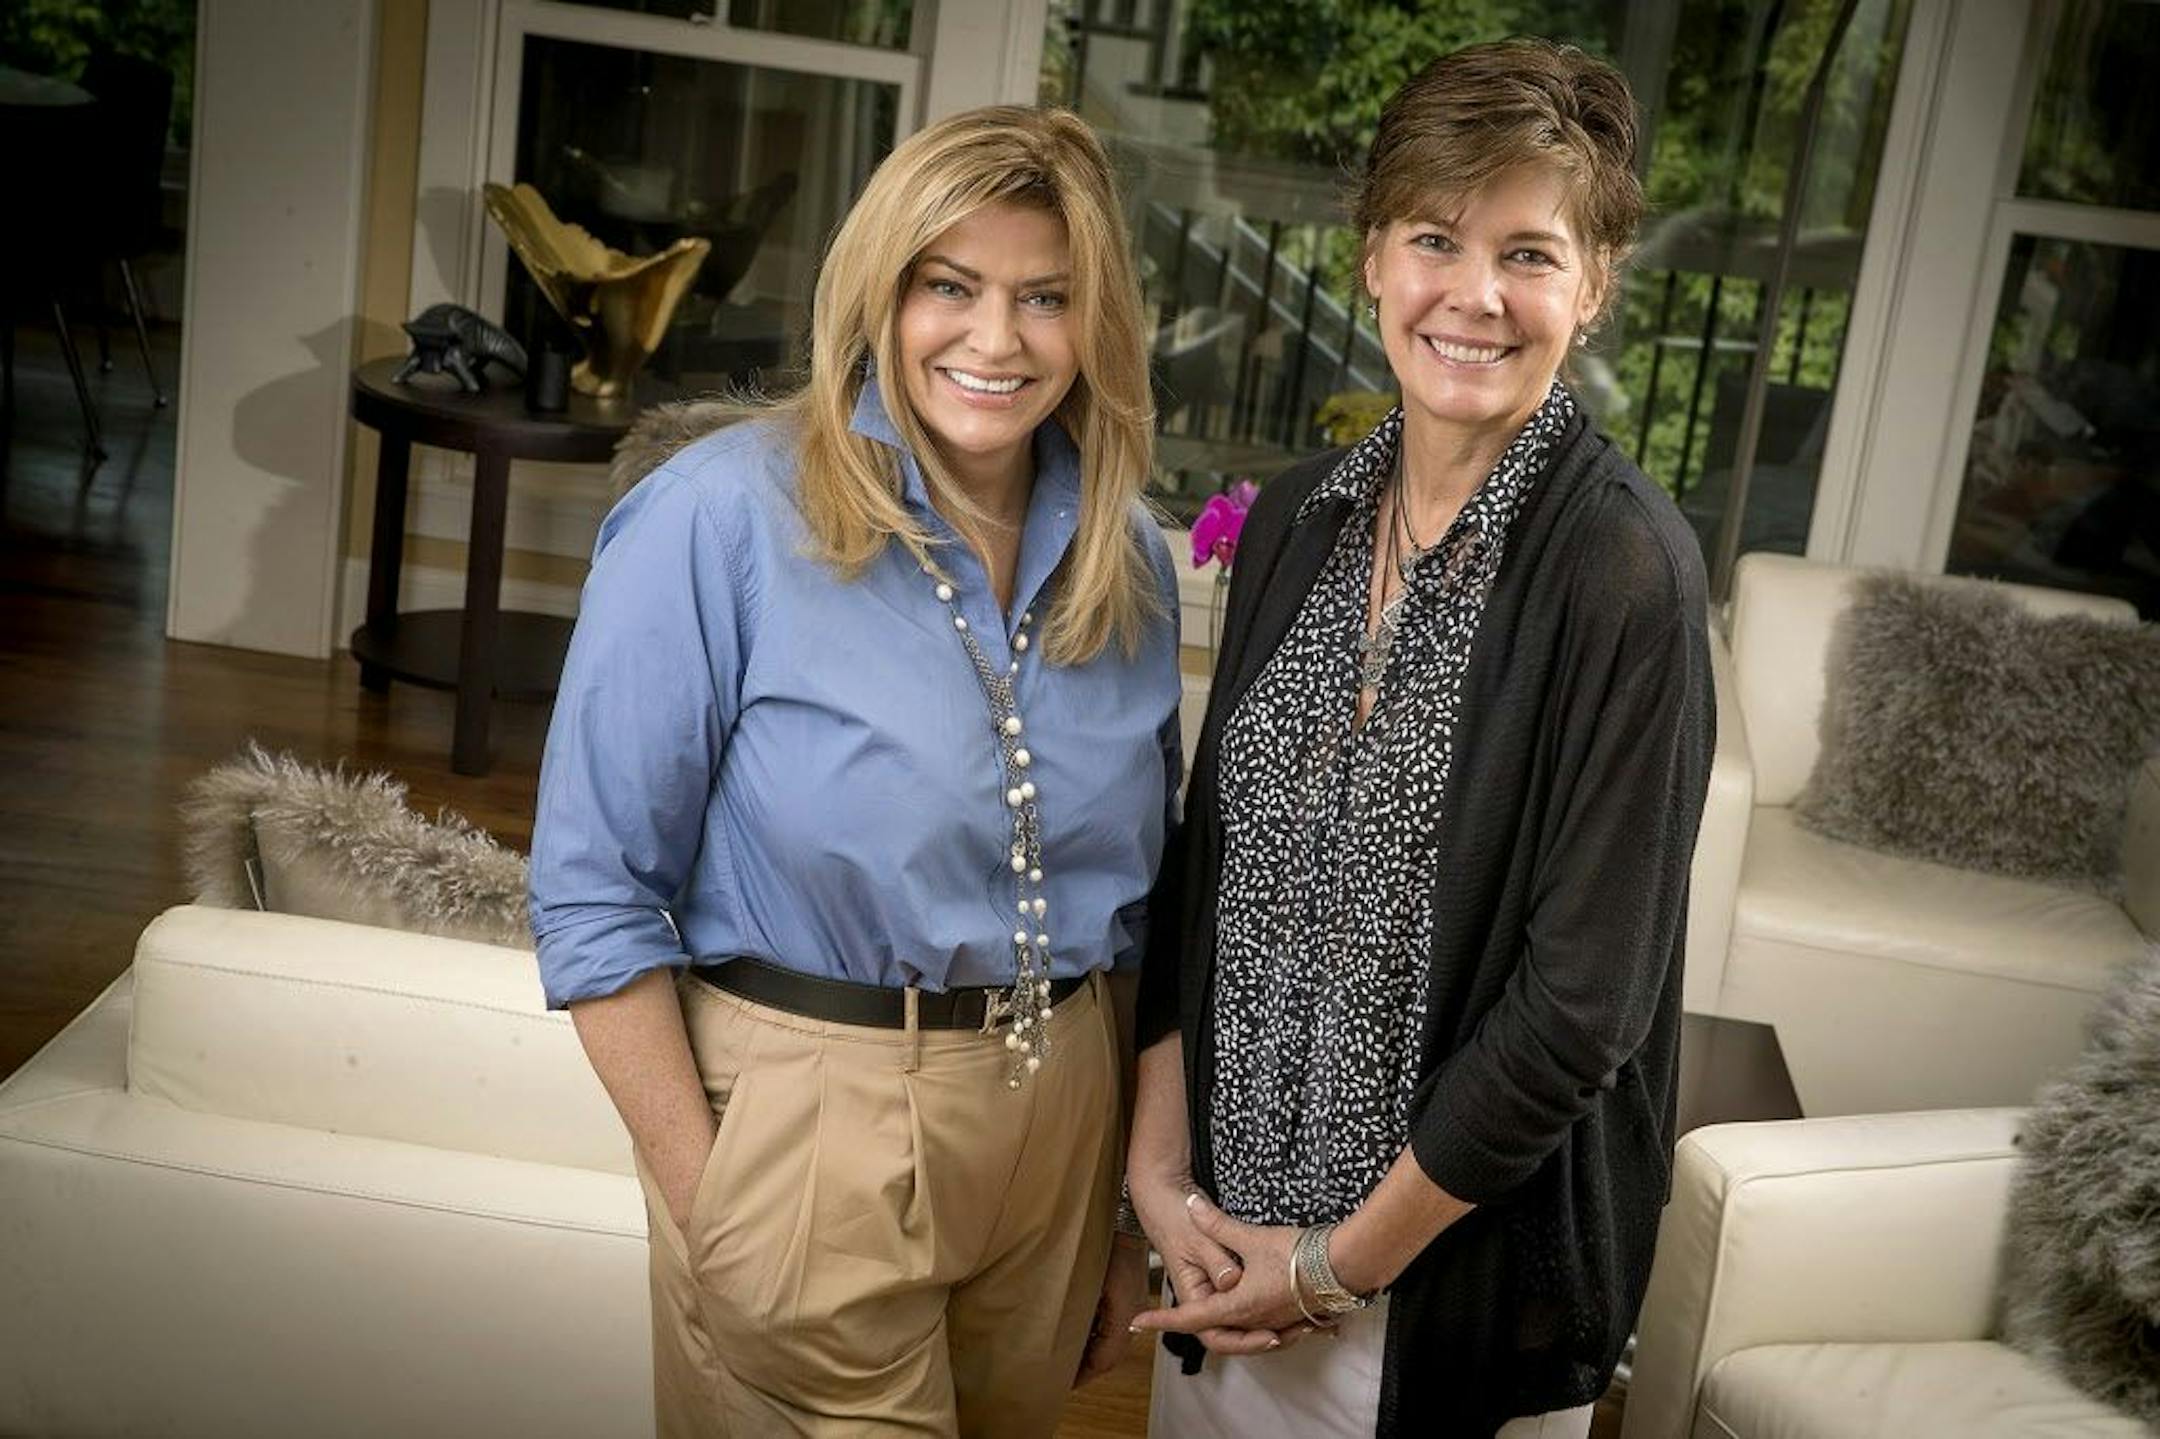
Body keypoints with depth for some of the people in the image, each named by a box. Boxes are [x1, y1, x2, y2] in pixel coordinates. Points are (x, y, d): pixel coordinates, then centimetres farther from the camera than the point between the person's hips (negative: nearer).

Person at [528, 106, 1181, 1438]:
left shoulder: (1128, 561, 1)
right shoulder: (725, 516, -14)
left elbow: (1135, 906, 11)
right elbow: (596, 892, -12)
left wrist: (1133, 1204, 13)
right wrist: (706, 1211, -14)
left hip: (1060, 1120, 5)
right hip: (809, 1125, -5)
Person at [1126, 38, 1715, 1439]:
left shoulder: (1624, 567, -18)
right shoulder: (1301, 515, 0)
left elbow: (1584, 998, -18)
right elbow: (1205, 862, 5)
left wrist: (1343, 1264, -12)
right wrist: (1162, 1171, -3)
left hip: (1466, 1255, -5)